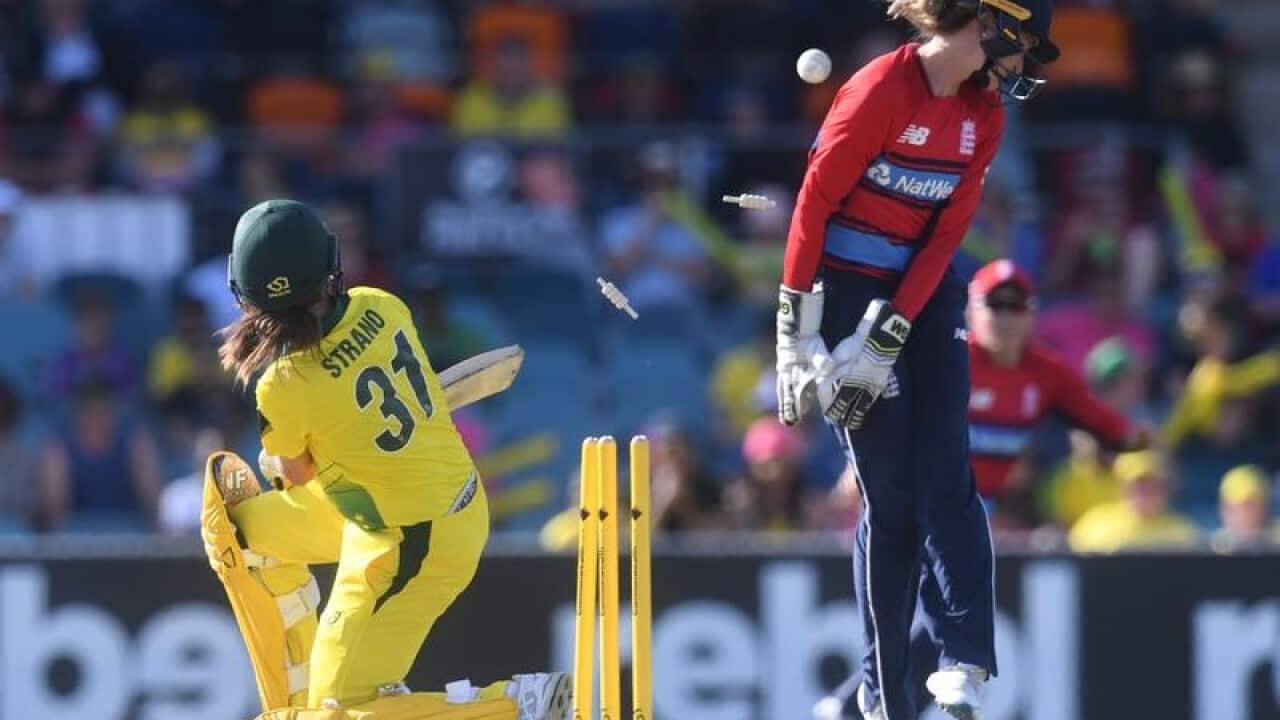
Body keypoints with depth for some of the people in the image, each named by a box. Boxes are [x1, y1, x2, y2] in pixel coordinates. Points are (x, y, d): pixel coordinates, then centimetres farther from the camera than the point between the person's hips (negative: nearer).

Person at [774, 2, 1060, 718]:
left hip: (929, 294, 6)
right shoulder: (882, 90, -16)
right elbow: (813, 203, -13)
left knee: (948, 475, -10)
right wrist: (796, 329, -14)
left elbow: (948, 232, 1)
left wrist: (890, 337, -9)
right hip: (851, 292, -6)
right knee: (892, 494, -6)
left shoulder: (985, 113, 5)